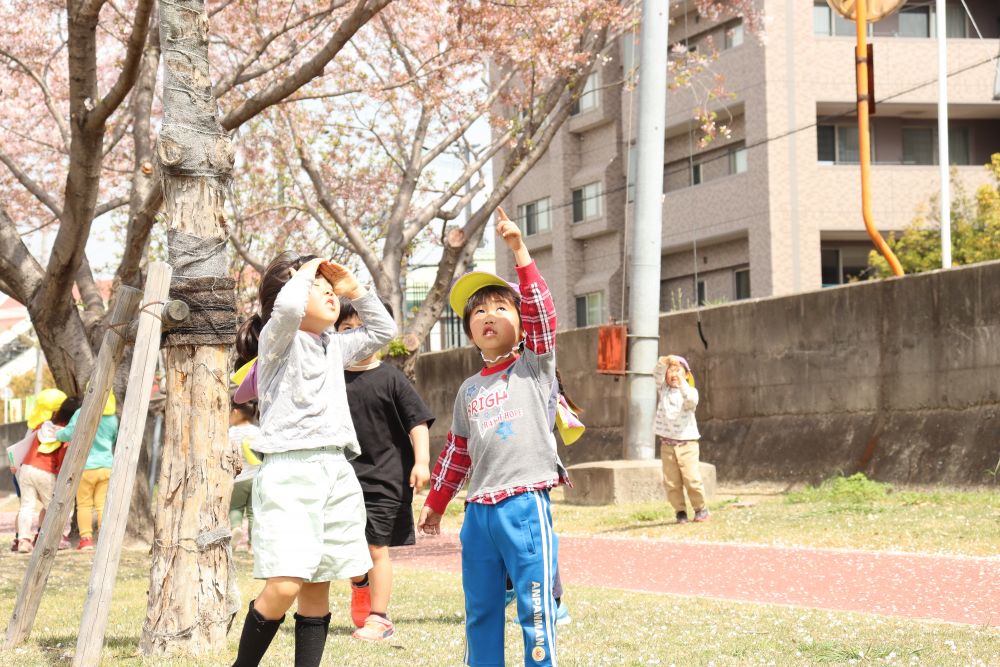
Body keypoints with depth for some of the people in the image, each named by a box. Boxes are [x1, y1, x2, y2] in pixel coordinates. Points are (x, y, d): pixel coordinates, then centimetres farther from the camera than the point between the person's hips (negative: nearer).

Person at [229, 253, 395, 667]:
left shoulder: (335, 346, 20)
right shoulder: (277, 339, -2)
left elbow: (382, 330, 32)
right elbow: (287, 307, -24)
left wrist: (355, 291, 20)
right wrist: (303, 274, -5)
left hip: (337, 472, 8)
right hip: (289, 470, -8)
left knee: (318, 586, 8)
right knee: (285, 585, -17)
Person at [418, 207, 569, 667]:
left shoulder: (535, 367, 4)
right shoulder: (469, 390, 17)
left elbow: (542, 313, -11)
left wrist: (519, 251, -17)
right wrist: (435, 503, 26)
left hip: (525, 503, -5)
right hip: (478, 509, 5)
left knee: (535, 609, -6)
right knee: (479, 611, 12)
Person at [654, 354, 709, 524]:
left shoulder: (690, 391, 0)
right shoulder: (663, 390, 8)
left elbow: (691, 400, -24)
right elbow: (657, 374, -9)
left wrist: (681, 382, -35)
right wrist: (665, 361, -29)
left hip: (687, 443, -3)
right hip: (667, 444, 3)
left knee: (692, 479, -8)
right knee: (671, 481, 1)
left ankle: (700, 509, 8)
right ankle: (680, 511, 11)